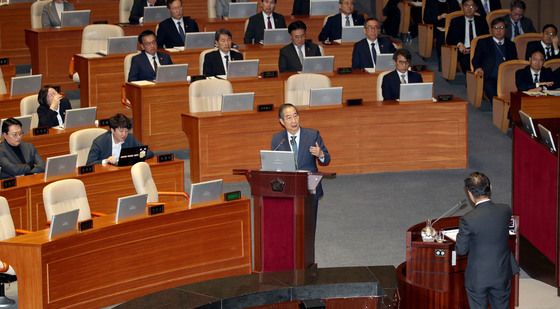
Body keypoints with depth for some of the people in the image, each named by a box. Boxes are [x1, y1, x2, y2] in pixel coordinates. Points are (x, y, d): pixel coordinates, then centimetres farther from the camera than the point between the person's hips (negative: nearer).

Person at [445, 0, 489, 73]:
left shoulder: (481, 21, 18)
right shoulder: (456, 21, 14)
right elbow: (449, 39, 7)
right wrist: (459, 44, -14)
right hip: (464, 52, -1)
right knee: (465, 60, -35)